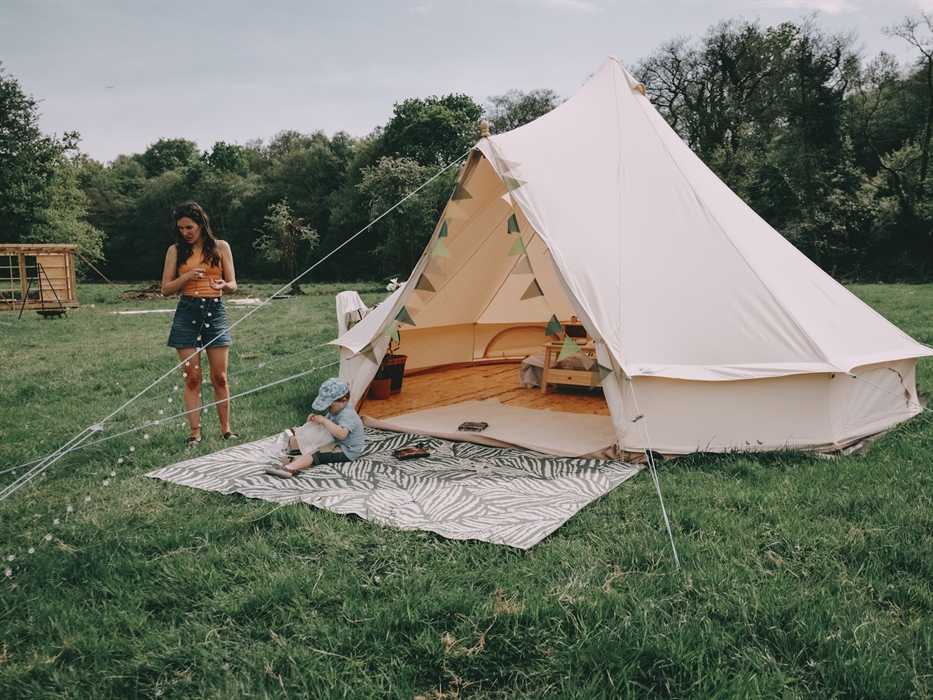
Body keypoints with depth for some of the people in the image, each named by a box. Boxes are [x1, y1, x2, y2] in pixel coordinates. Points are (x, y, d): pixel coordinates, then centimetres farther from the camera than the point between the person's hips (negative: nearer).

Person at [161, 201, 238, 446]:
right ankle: (194, 432, 8)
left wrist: (223, 285, -19)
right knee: (192, 378, 1)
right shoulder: (176, 250, 5)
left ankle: (225, 429, 13)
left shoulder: (220, 247, 4)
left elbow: (233, 284, 4)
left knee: (219, 377, 2)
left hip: (215, 312, 0)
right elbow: (166, 288, 4)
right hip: (187, 314, 0)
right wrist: (186, 277, -14)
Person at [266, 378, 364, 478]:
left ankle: (289, 468, -41)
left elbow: (341, 434, -37)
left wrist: (325, 421, -32)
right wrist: (315, 419, -7)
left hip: (346, 451, -11)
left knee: (315, 454, -25)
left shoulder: (347, 414, -21)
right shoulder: (336, 410, 10)